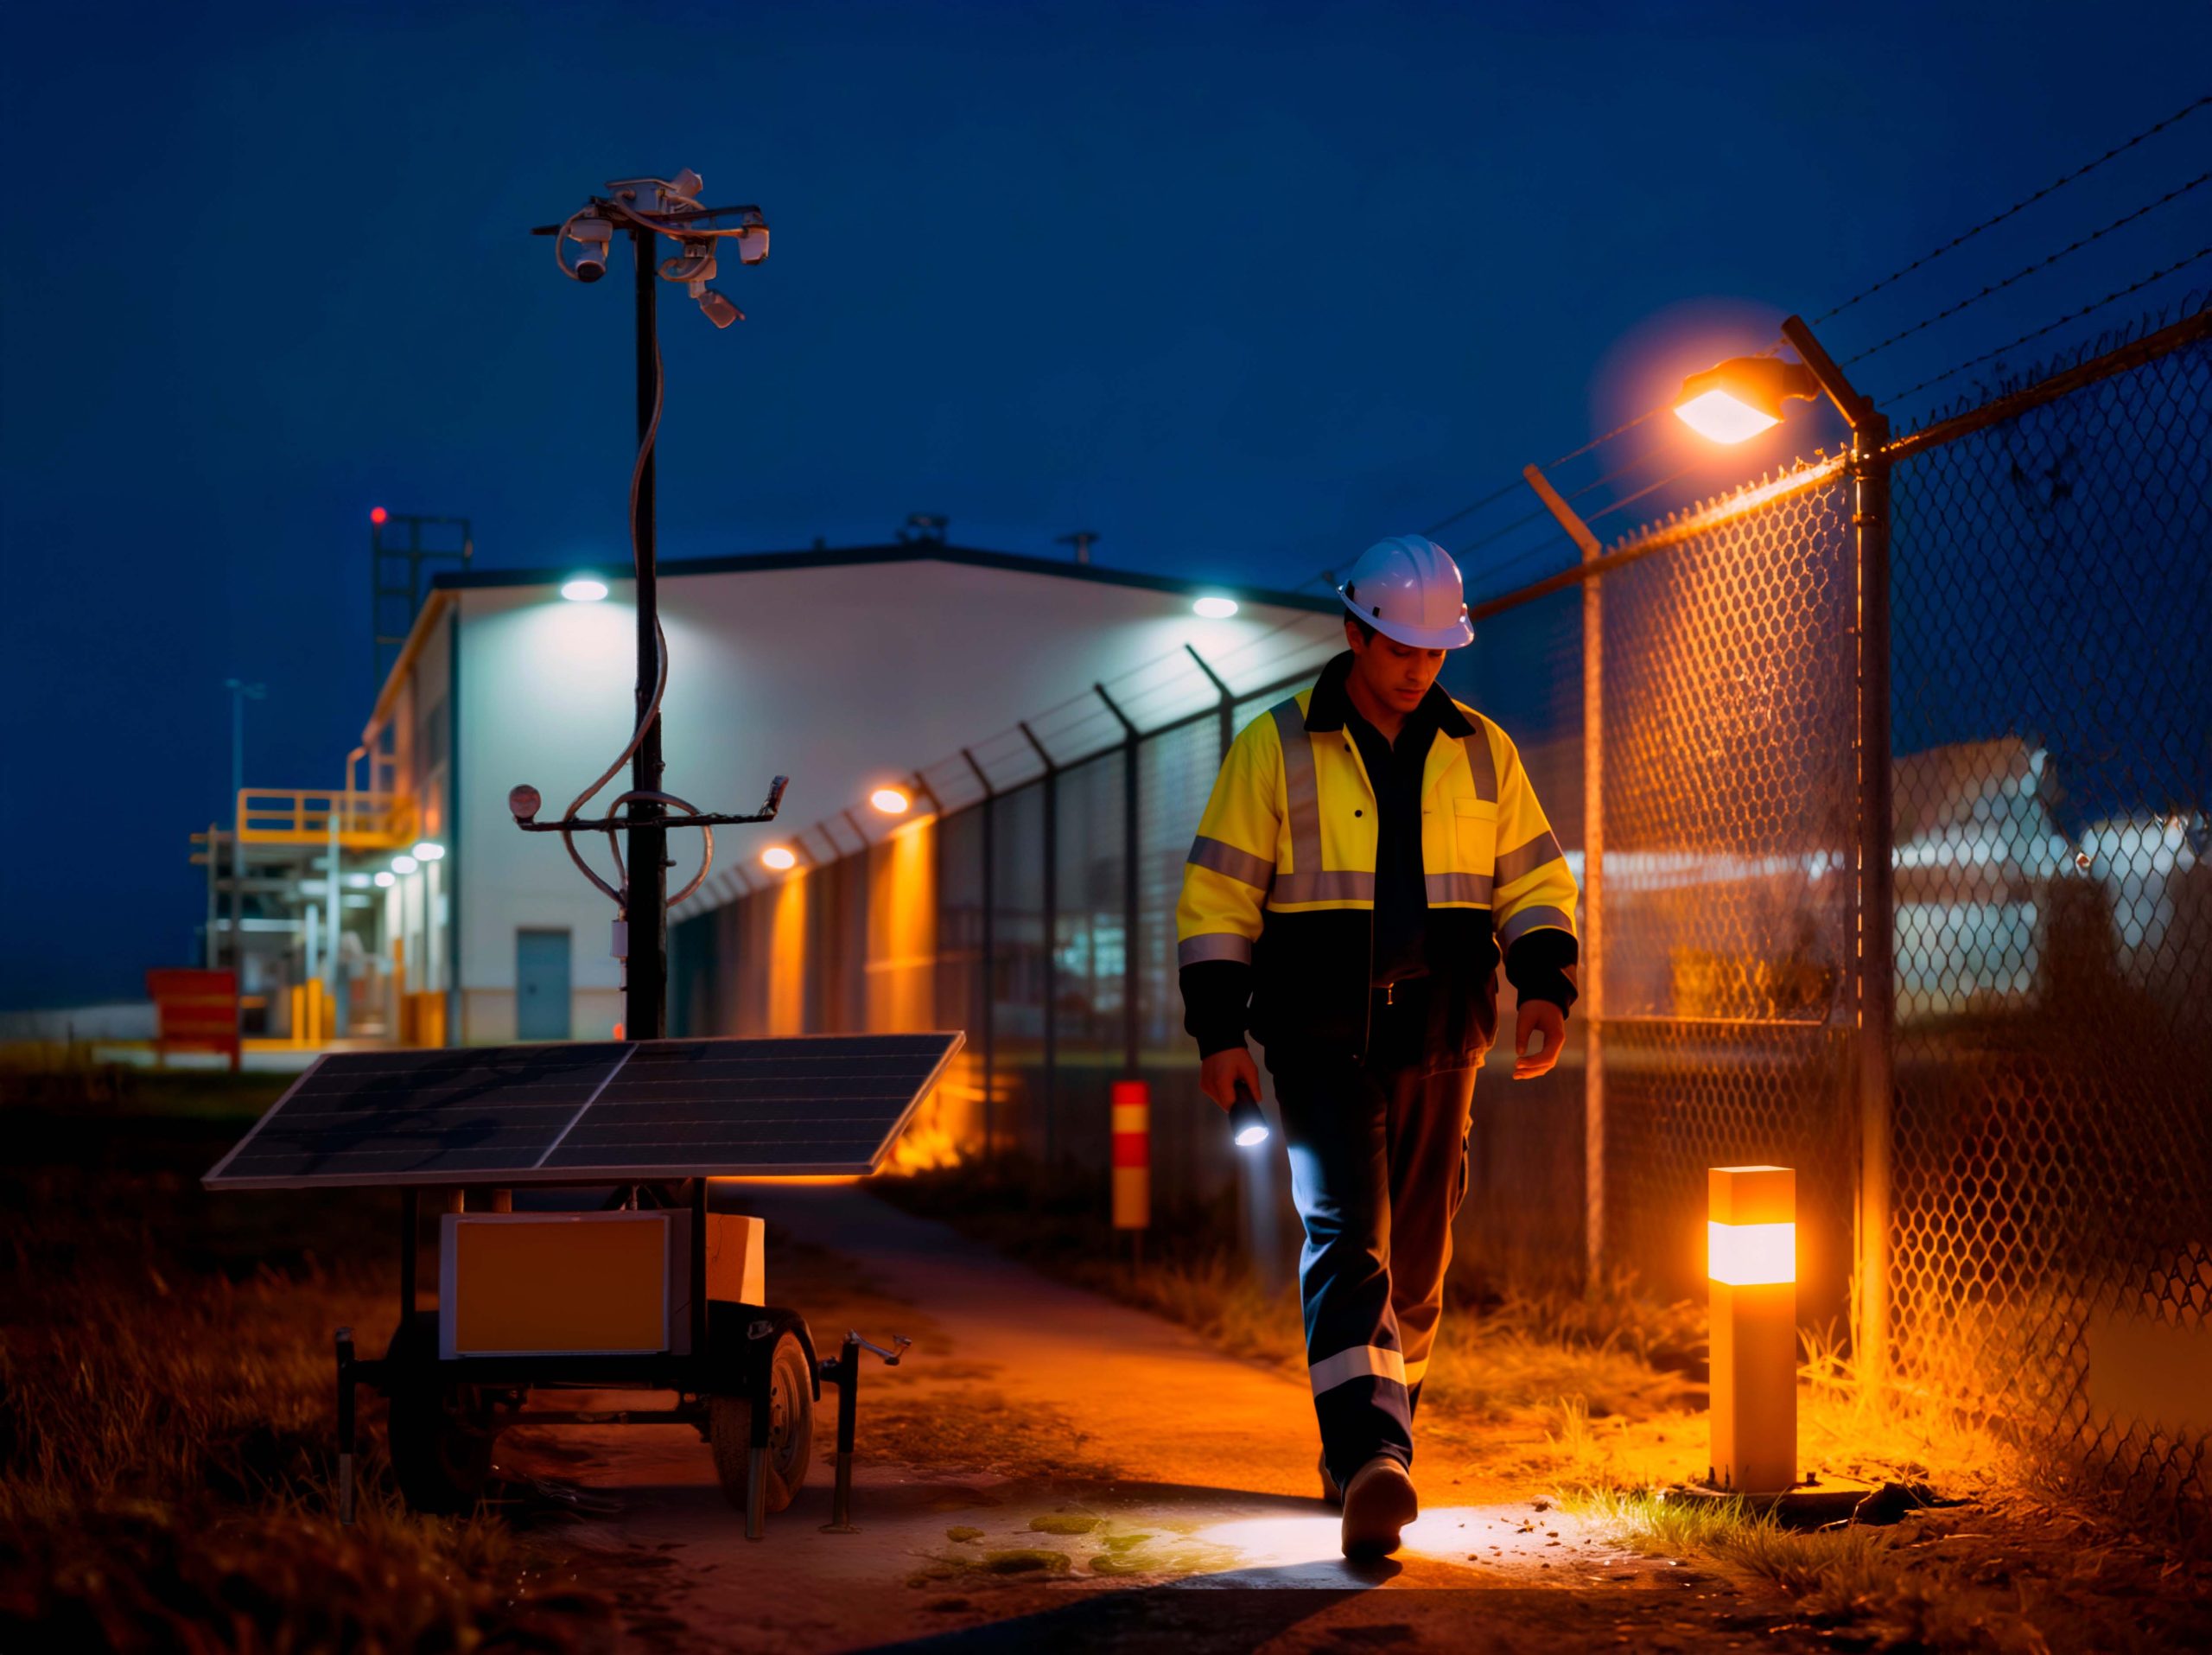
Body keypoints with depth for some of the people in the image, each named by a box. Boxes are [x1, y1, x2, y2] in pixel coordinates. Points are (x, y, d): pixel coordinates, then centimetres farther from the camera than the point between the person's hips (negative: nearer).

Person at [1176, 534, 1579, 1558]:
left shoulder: (1479, 753, 9)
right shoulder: (1276, 748, 0)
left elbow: (1533, 879, 11)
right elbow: (1218, 894, 0)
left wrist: (1545, 987, -7)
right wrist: (1218, 1030, -7)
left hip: (1438, 1047, 4)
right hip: (1321, 1043, -4)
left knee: (1417, 1258, 10)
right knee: (1345, 1237, -17)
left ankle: (1365, 1446, 27)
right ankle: (1372, 1460, -28)